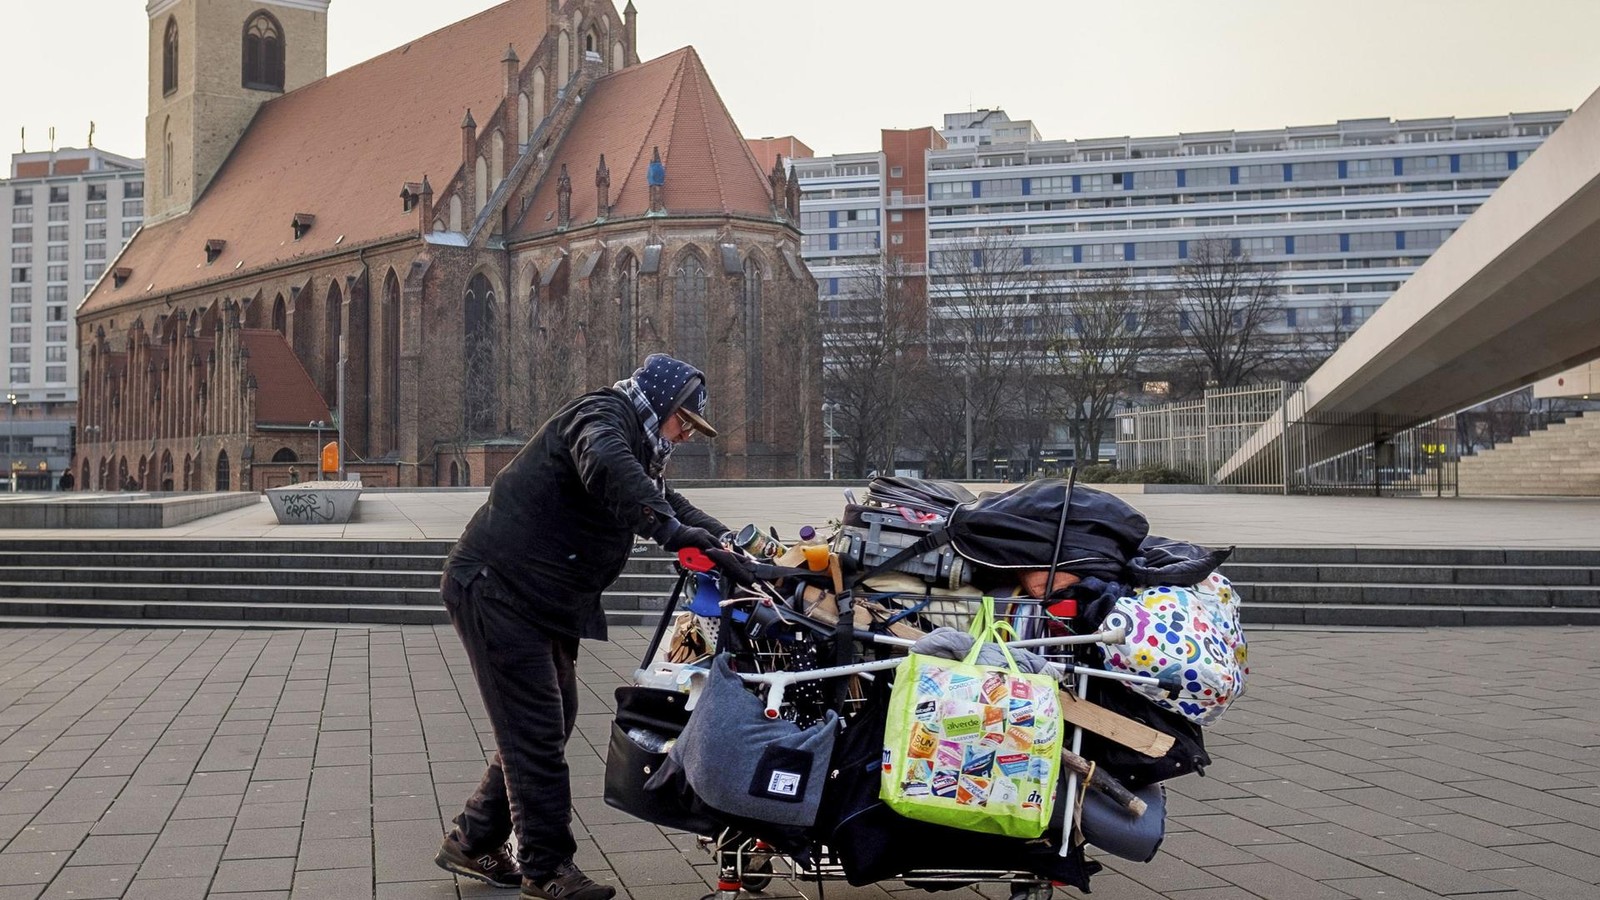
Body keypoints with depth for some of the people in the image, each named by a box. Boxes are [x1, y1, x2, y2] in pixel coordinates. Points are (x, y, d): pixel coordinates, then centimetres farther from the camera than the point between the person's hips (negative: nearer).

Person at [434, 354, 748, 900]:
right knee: (536, 729, -8)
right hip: (497, 587, -10)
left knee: (549, 725, 14)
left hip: (545, 603, 10)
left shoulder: (639, 450, 17)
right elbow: (607, 468, -38)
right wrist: (672, 530, -49)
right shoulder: (603, 415, -16)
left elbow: (671, 504, 16)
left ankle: (472, 844, 25)